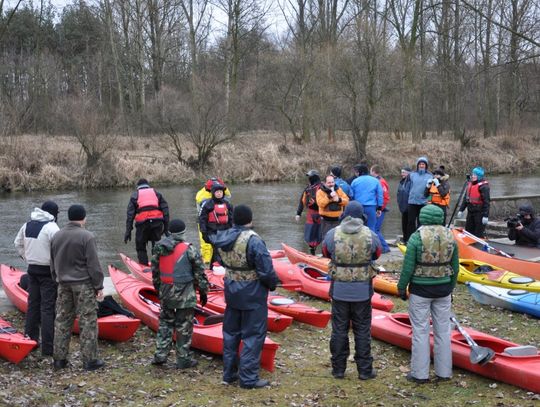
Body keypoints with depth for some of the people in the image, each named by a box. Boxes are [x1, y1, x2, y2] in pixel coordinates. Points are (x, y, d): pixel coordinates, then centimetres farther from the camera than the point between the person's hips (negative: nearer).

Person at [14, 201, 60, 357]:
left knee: (33, 303, 17)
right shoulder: (51, 227, -16)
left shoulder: (27, 225, 8)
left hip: (32, 270, 7)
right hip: (48, 272, -7)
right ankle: (48, 347, -2)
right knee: (48, 308, -4)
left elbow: (18, 244, 19)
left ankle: (30, 338, 26)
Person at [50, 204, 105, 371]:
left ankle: (59, 359, 17)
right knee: (88, 322, 0)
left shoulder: (56, 236, 7)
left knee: (62, 321, 12)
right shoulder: (87, 237, -13)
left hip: (63, 284, 6)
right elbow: (93, 265, -13)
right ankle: (89, 360, 2)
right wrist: (99, 286, -7)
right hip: (83, 285, -6)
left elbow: (53, 264, 14)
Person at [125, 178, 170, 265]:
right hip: (157, 222, 1)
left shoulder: (135, 195, 16)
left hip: (142, 223, -1)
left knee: (141, 248, 11)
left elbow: (130, 215, 7)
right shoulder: (156, 193, 20)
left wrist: (128, 231, 6)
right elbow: (165, 210, 9)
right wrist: (166, 226, 9)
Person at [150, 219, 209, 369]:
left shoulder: (159, 248, 3)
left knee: (165, 322, 18)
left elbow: (155, 272, 12)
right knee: (184, 326, 4)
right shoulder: (189, 250, -13)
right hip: (185, 294, -5)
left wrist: (159, 289, 24)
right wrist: (203, 291, 4)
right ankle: (183, 359, 11)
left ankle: (160, 355, 18)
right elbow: (199, 273, -7)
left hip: (166, 291, 5)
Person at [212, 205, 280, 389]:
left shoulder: (223, 238, -2)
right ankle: (248, 378, 5)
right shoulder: (253, 240, -23)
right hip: (252, 294, -7)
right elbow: (266, 270, -21)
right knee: (253, 335, 2)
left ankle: (229, 373, 27)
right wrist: (273, 284, -4)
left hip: (232, 291, 7)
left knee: (231, 332, 18)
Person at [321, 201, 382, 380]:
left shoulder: (332, 234, -9)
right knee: (362, 330, 10)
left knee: (339, 330, 12)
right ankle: (365, 370, 16)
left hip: (339, 290, 0)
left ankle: (338, 369, 19)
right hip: (362, 291, 0)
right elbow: (377, 254, 8)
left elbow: (325, 253, 8)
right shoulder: (370, 235, -9)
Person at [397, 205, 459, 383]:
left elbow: (408, 267, -12)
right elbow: (455, 268, 7)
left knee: (420, 331, 4)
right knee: (443, 330, 13)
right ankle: (444, 372, 21)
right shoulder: (450, 237, 0)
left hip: (420, 290, -4)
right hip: (443, 290, 4)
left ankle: (420, 374, 10)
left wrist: (402, 287, 1)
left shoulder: (416, 237, -14)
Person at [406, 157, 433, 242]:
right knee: (411, 222, 3)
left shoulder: (430, 176, 3)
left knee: (421, 222, 5)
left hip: (423, 202, -1)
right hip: (412, 202, 1)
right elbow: (409, 187, 8)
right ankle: (409, 239, 8)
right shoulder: (412, 175, 5)